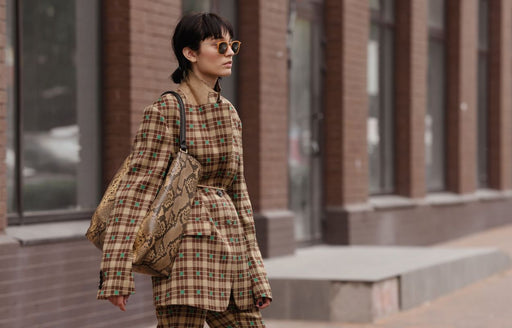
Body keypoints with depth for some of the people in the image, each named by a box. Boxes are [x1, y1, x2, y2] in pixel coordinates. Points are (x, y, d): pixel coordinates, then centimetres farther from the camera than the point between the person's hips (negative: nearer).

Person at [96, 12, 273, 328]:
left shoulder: (229, 113, 15)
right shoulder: (165, 112, -6)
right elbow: (137, 189, -11)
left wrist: (257, 275, 17)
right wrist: (117, 273, -19)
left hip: (230, 248, 7)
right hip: (186, 247, -7)